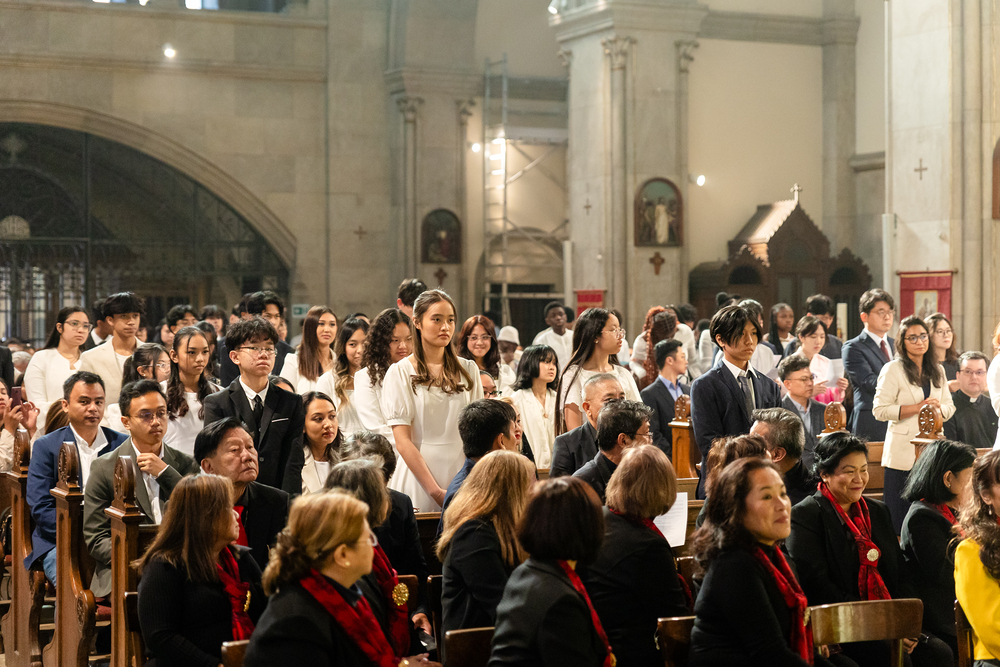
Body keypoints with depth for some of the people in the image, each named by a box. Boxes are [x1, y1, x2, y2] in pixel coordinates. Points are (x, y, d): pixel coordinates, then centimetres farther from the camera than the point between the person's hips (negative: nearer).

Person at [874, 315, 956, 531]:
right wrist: (915, 408, -15)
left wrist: (938, 407, -6)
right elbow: (879, 410, -9)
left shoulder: (937, 370, 15)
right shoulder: (893, 370, -2)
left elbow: (950, 407, 18)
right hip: (903, 453, -5)